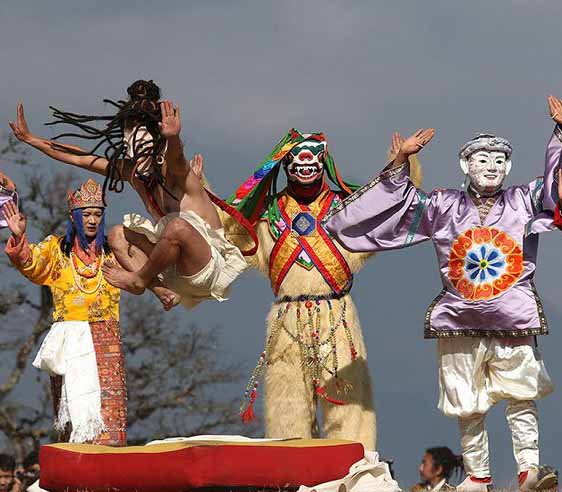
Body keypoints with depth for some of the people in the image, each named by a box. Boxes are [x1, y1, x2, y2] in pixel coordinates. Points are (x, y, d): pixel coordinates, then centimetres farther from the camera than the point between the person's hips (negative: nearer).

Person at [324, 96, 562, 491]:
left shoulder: (524, 202, 6)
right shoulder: (444, 206, 9)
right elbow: (403, 200, 12)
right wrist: (400, 163, 2)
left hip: (514, 319, -1)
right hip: (459, 321, 1)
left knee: (522, 392, -13)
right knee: (468, 405, 4)